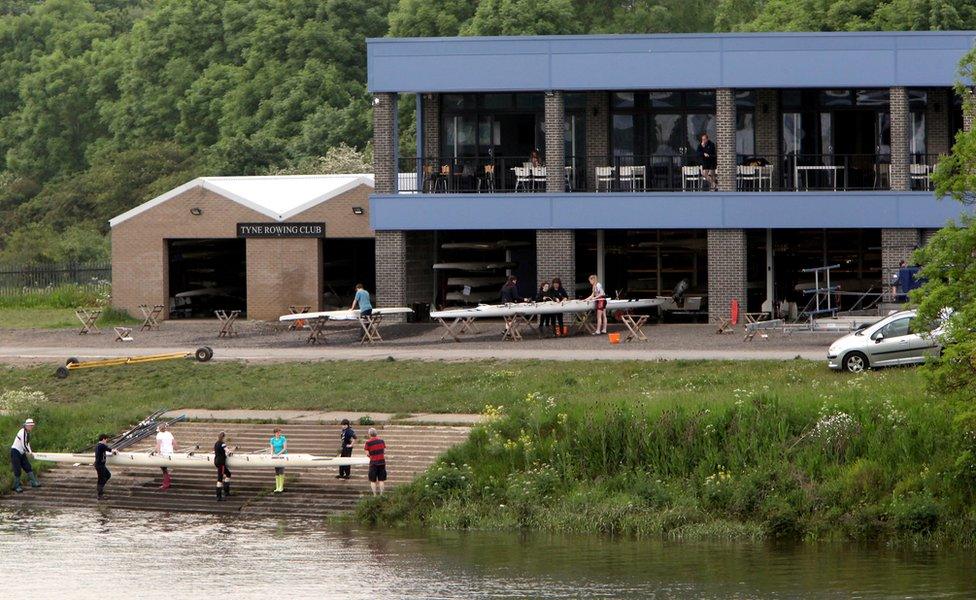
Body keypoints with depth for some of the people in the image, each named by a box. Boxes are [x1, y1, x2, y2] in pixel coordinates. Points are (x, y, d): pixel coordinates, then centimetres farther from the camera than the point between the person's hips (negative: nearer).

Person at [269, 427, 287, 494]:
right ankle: (277, 487, 4)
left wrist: (279, 454, -20)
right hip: (276, 456, 4)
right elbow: (272, 449, 9)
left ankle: (281, 487, -10)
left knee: (281, 471, -12)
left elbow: (285, 448, -10)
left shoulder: (283, 439, -5)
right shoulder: (272, 440, 8)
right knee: (276, 472, 2)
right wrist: (272, 454, -10)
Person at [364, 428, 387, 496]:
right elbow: (385, 451, 6)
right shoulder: (381, 441, 2)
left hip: (373, 463, -3)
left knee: (373, 480, 5)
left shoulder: (368, 442, -8)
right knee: (381, 480, 10)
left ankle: (374, 494, 2)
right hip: (382, 462, 3)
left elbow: (367, 454, -8)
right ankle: (381, 494, 9)